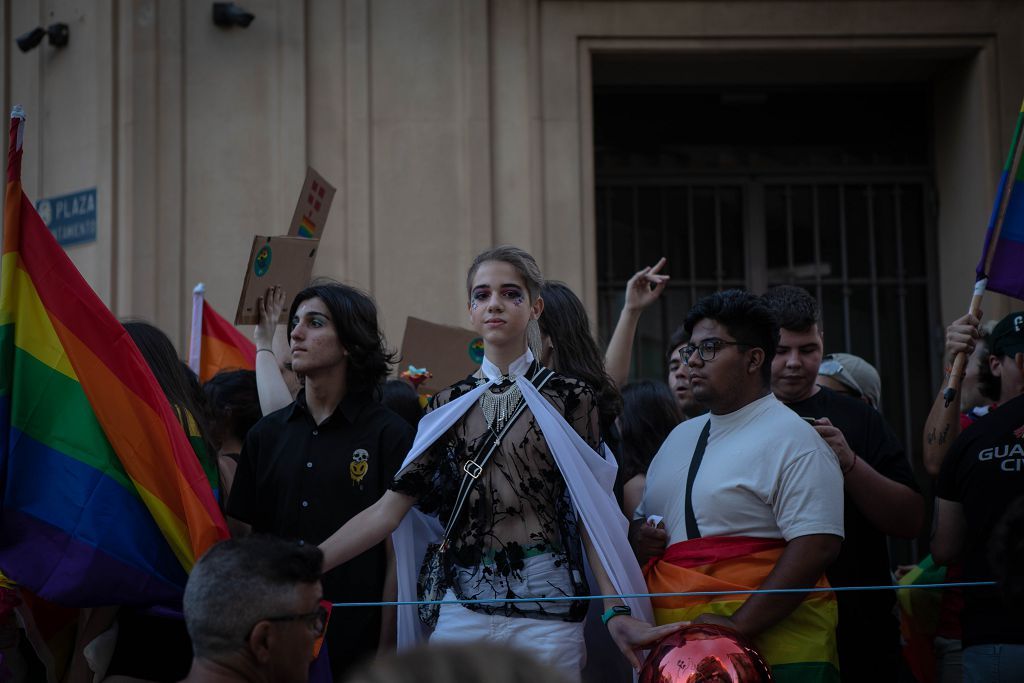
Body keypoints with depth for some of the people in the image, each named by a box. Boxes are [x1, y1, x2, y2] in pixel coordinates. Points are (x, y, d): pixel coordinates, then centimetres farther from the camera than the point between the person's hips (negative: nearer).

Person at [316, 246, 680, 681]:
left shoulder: (569, 399, 1)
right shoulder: (449, 406, 9)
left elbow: (591, 515, -3)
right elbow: (390, 508, 4)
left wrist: (616, 612, -15)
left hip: (545, 613, -2)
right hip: (463, 608, 3)